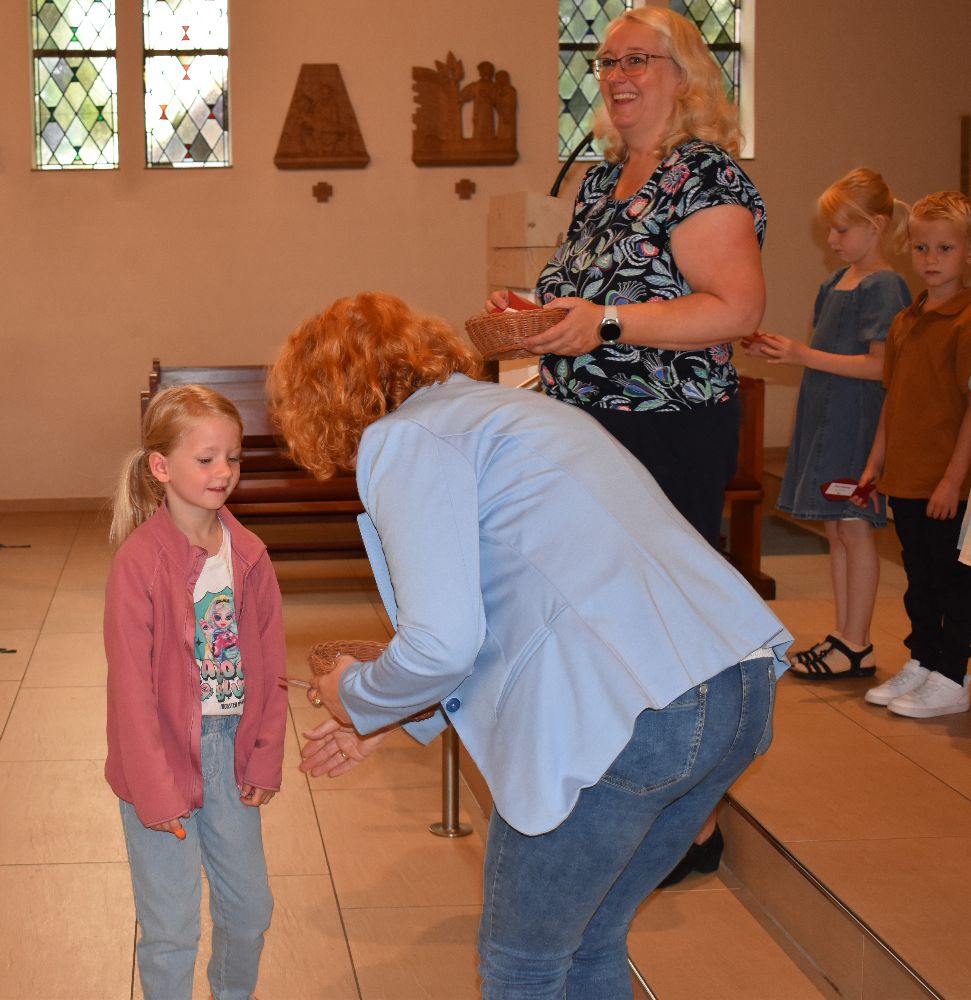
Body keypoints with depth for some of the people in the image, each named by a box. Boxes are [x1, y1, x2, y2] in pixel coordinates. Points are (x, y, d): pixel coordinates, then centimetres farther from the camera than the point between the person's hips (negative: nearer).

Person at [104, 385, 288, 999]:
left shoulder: (249, 555, -1)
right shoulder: (139, 561, -17)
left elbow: (270, 667, 5)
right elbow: (132, 684, -16)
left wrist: (265, 759, 1)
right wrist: (156, 791, -16)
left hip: (232, 753, 5)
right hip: (163, 758, -5)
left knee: (251, 908, 18)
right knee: (172, 930, 3)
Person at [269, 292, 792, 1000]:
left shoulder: (403, 440, -2)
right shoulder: (496, 406, 27)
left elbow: (442, 644, -12)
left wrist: (358, 699, 10)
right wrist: (393, 721, 37)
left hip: (629, 719, -9)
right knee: (590, 942, 27)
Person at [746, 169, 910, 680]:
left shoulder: (883, 286, -13)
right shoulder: (837, 281, 14)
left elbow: (880, 365, -20)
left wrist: (806, 356, -21)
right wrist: (781, 350, 5)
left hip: (858, 421, -9)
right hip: (826, 417, 9)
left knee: (854, 527, -3)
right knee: (835, 530, 12)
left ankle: (857, 646, 4)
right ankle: (843, 635, 20)